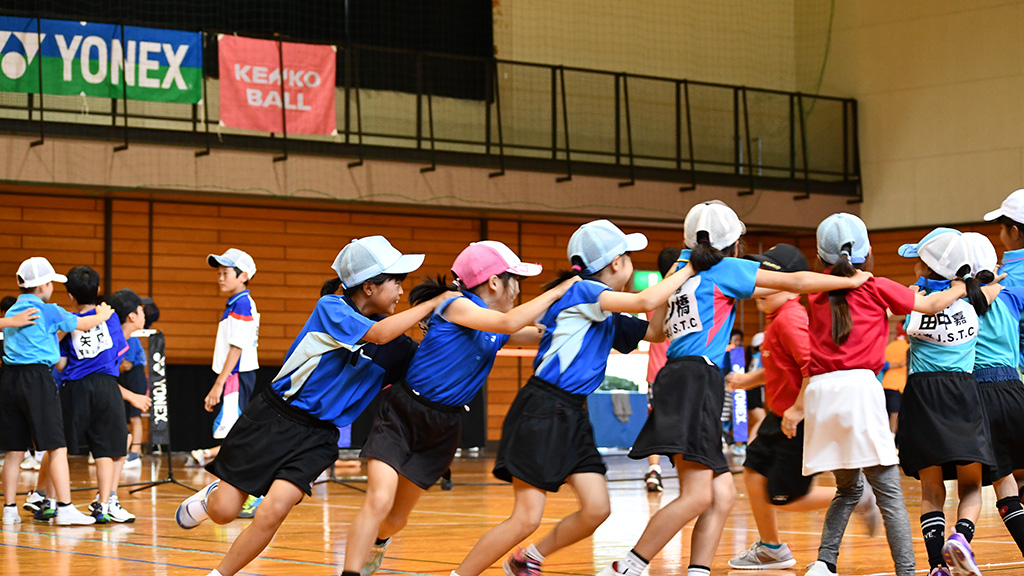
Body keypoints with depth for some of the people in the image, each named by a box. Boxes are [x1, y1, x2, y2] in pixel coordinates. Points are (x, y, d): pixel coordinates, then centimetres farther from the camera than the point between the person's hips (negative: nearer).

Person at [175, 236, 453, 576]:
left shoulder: (394, 346, 3)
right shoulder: (331, 307, -14)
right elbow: (379, 333, -28)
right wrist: (437, 302, -23)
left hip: (316, 437, 3)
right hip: (272, 419, -3)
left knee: (273, 512, -19)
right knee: (224, 511, 0)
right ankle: (210, 497, 39)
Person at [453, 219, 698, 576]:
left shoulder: (609, 317, 16)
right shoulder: (581, 291, -10)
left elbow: (655, 332, 25)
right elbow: (645, 301, -21)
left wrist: (671, 281, 14)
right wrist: (687, 271, -8)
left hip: (572, 418, 9)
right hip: (541, 413, -9)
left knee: (597, 508, -2)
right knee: (526, 518, -12)